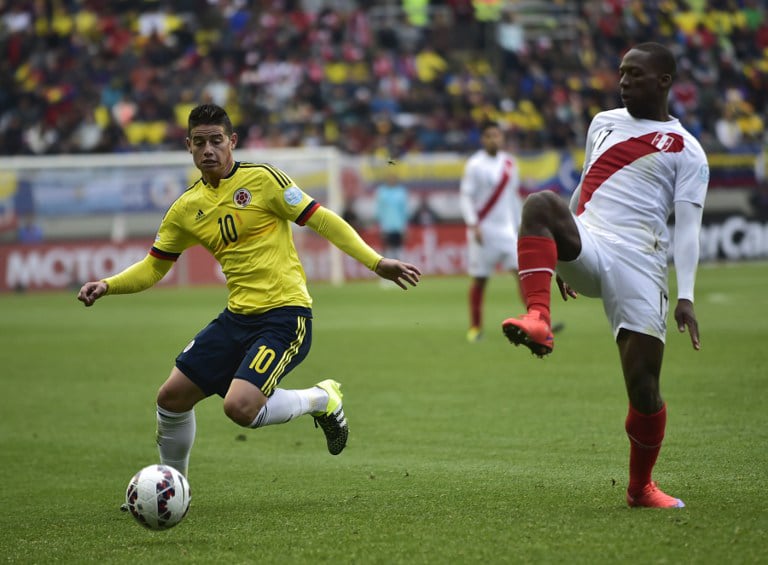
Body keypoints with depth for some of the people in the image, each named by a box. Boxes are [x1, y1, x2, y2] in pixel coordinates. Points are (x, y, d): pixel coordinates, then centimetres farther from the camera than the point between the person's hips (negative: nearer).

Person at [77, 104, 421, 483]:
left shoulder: (261, 179, -7)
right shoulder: (186, 209, 9)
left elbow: (321, 220, -7)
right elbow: (152, 269, 17)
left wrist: (376, 262, -15)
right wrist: (107, 286, -1)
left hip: (285, 314, -6)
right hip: (237, 317, 6)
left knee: (240, 407, -24)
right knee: (172, 397, 2)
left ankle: (320, 400, 4)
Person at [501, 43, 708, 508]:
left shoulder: (686, 152, 7)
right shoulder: (603, 123, 22)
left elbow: (688, 227, -1)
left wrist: (686, 296, -13)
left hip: (638, 263, -3)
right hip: (585, 247, 3)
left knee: (644, 386, -8)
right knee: (541, 203, -31)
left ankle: (641, 487, 15)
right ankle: (538, 321, -47)